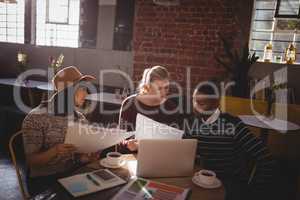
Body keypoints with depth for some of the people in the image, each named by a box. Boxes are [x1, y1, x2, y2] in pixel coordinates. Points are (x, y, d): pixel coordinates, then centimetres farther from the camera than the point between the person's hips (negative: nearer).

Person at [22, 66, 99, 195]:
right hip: (44, 180, -5)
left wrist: (88, 157, -14)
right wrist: (54, 151, -30)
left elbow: (80, 154, 8)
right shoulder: (36, 118, -15)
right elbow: (31, 160, -12)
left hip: (73, 174, 6)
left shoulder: (79, 117, 2)